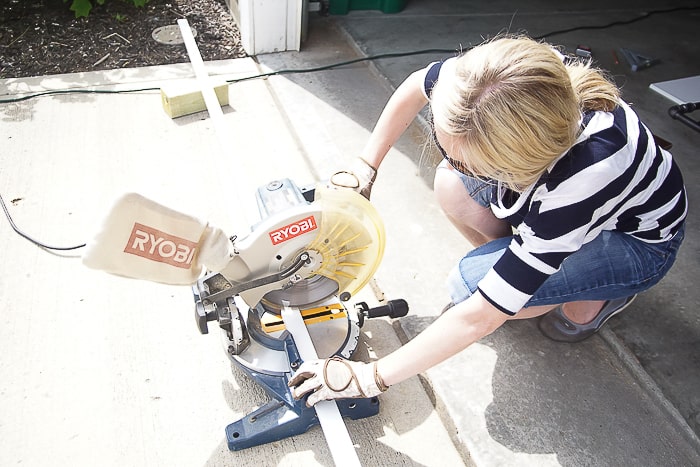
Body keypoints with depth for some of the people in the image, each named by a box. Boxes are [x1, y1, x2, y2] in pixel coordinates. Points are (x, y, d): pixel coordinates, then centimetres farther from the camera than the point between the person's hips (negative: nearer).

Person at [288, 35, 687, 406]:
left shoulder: (577, 181, -44)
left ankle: (593, 298, 2)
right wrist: (366, 166, -7)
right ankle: (523, 268, 6)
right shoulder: (511, 78, -30)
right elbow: (418, 84, -7)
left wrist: (370, 377, -28)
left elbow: (478, 317, -37)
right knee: (451, 186, -18)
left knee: (471, 283, -26)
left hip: (638, 242, -6)